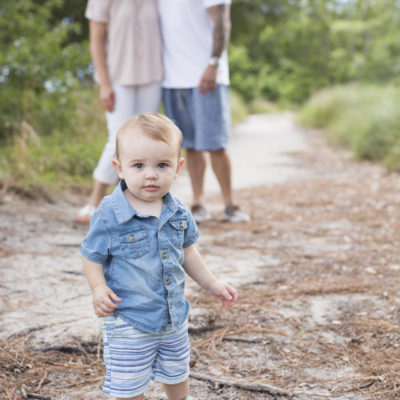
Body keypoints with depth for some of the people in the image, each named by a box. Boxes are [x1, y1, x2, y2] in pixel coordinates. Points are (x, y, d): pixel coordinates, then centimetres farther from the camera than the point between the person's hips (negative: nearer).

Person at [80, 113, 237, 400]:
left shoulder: (178, 212, -2)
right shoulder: (109, 216, -19)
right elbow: (92, 257, -10)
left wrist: (212, 284, 14)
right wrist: (99, 288, -26)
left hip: (175, 316, 5)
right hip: (128, 323, -5)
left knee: (177, 374, 24)